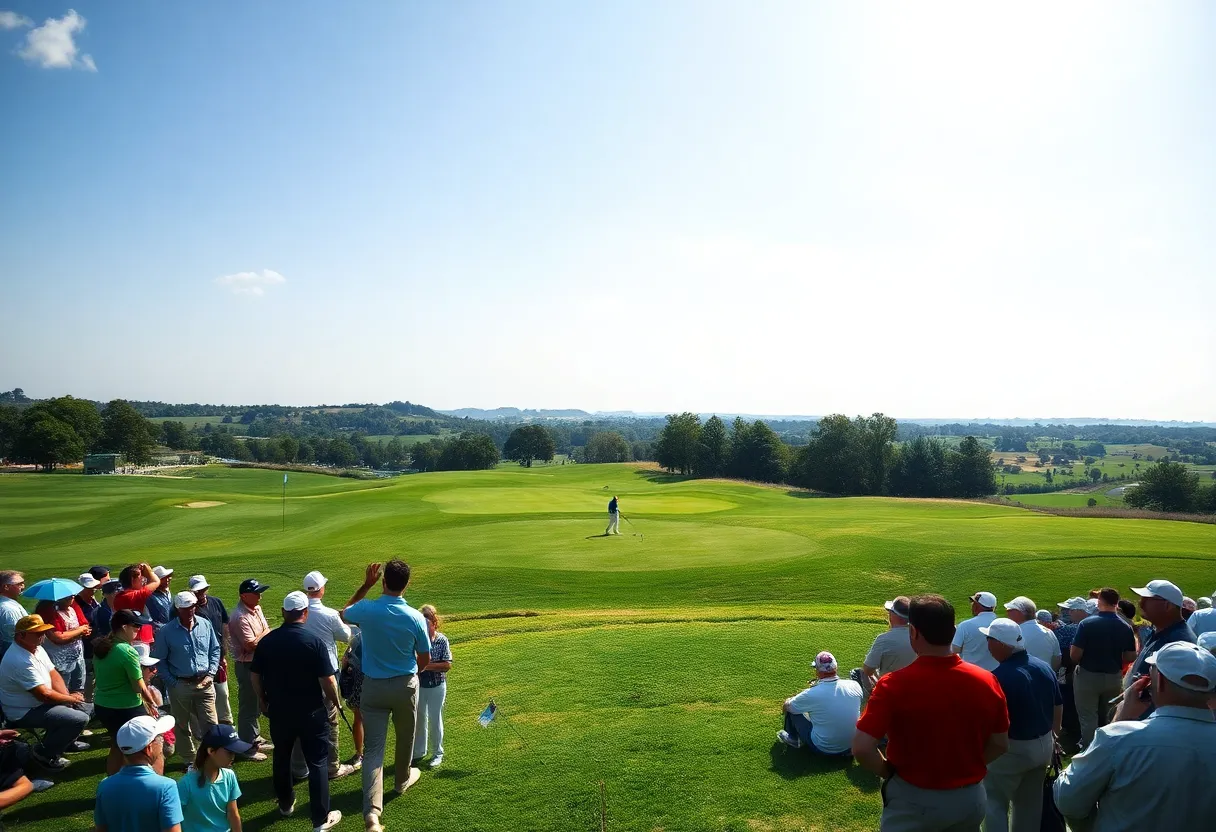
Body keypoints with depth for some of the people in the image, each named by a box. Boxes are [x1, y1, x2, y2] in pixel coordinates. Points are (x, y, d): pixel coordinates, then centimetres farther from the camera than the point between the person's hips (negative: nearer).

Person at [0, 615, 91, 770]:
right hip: (25, 712, -10)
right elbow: (44, 695, -28)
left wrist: (66, 696, -10)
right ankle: (44, 753, -1)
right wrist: (70, 699, -12)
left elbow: (53, 674, 6)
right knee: (79, 719, -21)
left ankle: (66, 740, 23)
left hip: (39, 702, 10)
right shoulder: (20, 661, -30)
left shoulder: (36, 648, 1)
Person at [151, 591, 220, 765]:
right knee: (183, 726, 13)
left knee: (210, 724, -1)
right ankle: (189, 760, 28)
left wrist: (210, 674, -1)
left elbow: (215, 650, 9)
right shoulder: (167, 631, -8)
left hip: (204, 683, 1)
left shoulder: (205, 624, 0)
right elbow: (160, 660, -1)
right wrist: (171, 683, -6)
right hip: (180, 685, -1)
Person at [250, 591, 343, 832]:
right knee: (317, 762, 4)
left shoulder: (267, 641, -6)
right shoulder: (314, 642, -18)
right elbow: (327, 680, -17)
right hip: (311, 711, -4)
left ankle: (286, 804, 40)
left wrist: (263, 699, 21)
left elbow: (255, 675, 5)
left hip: (278, 710, 4)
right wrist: (335, 700, 1)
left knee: (281, 756, 23)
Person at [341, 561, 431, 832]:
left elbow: (344, 614, 12)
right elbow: (425, 660, -4)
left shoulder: (366, 610, -16)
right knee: (405, 737, 25)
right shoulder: (415, 618, -17)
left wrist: (365, 586, 9)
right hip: (405, 686, 0)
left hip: (373, 686, 0)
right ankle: (403, 779, 48)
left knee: (373, 748, 1)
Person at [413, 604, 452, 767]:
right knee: (419, 719, 17)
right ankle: (419, 751, 36)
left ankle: (437, 753, 29)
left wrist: (426, 666, -24)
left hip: (436, 687, -2)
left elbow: (447, 665, -17)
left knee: (435, 720, 11)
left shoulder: (442, 640, -14)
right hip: (418, 685, 2)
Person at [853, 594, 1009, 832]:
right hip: (970, 798, 4)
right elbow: (1000, 744, 2)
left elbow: (861, 748, -24)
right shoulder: (987, 681, -11)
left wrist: (888, 772, -6)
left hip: (913, 799, -4)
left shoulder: (894, 685, -23)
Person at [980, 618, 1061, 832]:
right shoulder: (1044, 667, 1)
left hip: (1012, 749, -8)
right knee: (1030, 803, 21)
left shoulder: (1000, 676, -26)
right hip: (1043, 745, 8)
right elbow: (1058, 706, 13)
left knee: (994, 803, 6)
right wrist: (1052, 735, 26)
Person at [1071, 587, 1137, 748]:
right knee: (1108, 718, 23)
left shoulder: (1087, 623, -18)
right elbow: (1130, 657, -1)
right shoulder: (1126, 627, -6)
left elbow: (1074, 655, -19)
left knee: (1088, 719, 6)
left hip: (1088, 677, -5)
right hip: (1114, 678, 5)